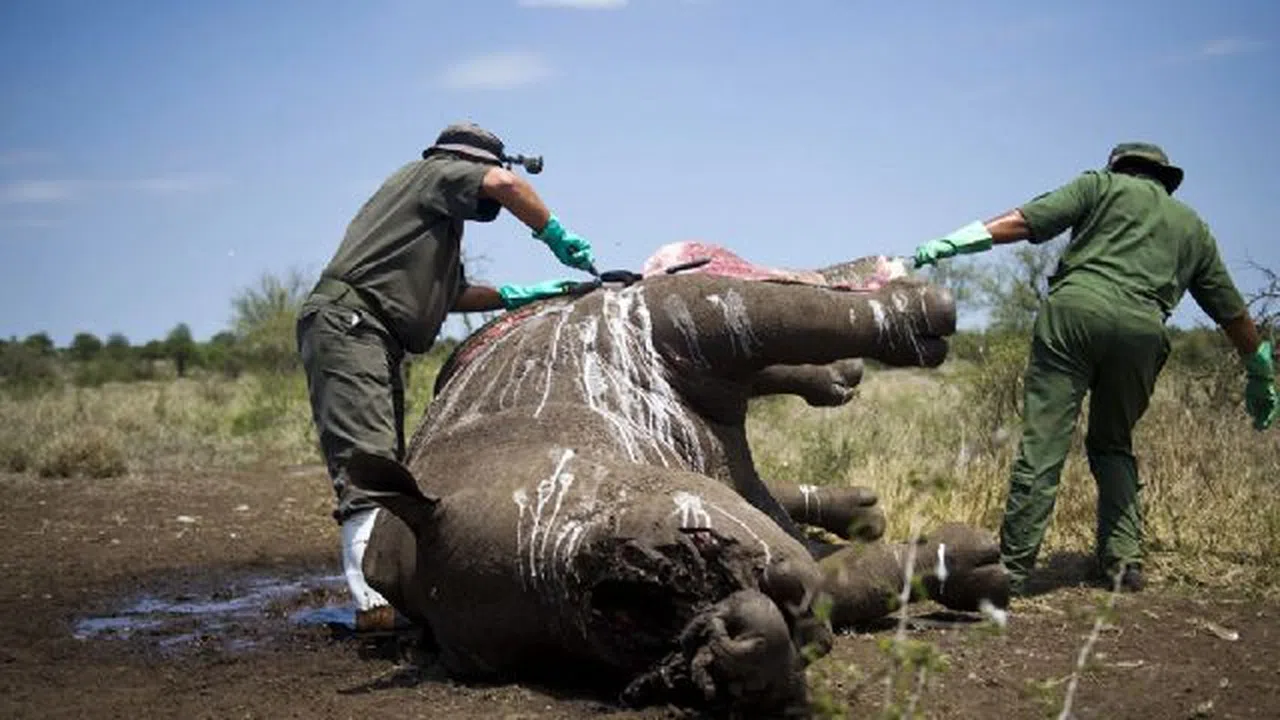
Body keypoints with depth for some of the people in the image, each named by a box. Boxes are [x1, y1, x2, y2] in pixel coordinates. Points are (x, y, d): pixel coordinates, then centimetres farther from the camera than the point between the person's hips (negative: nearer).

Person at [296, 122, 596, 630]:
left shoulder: (441, 221, 33)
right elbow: (505, 185, -12)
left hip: (376, 339, 11)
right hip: (346, 323, -11)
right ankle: (375, 600, -32)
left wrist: (517, 296, 21)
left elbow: (451, 295, 29)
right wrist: (555, 235, -1)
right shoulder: (436, 172, 5)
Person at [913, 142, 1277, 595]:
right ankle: (1124, 561, 13)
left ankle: (1013, 569, -9)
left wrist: (948, 244, 3)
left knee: (1042, 446, -6)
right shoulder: (1194, 228, 30)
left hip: (1075, 307, -3)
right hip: (1142, 329, 3)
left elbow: (1024, 221, 5)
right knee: (1113, 447, 22)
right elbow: (1231, 311, 33)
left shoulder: (1104, 184, 21)